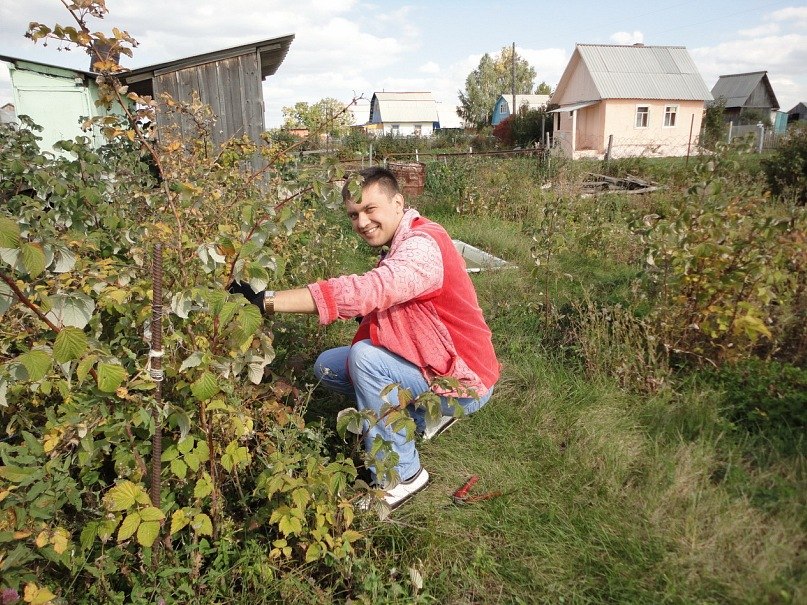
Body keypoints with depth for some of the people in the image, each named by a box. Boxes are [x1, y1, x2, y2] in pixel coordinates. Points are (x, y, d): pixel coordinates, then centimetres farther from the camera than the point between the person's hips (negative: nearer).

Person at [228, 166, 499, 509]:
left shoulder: (422, 245, -26)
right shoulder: (400, 245, 5)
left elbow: (364, 290, -42)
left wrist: (266, 301, -44)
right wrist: (368, 313, -18)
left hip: (464, 382, -9)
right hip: (434, 364, 9)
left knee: (364, 357, -28)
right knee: (327, 366, 3)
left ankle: (401, 477, -12)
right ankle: (427, 416, 13)